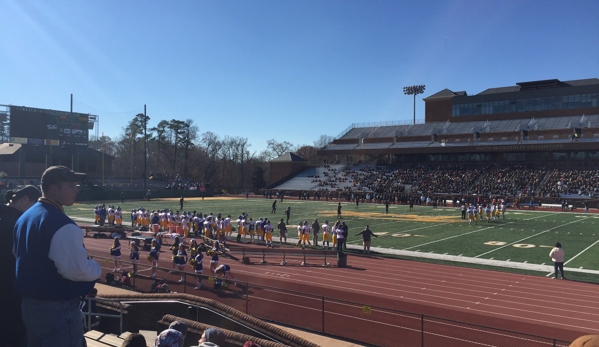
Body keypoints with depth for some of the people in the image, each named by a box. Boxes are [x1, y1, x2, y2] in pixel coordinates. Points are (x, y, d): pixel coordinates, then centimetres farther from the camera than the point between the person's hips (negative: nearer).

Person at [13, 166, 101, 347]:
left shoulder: (24, 217, 8)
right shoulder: (61, 224, -24)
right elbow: (77, 270, -28)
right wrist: (97, 268, -9)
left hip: (28, 303, 10)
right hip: (58, 308, -9)